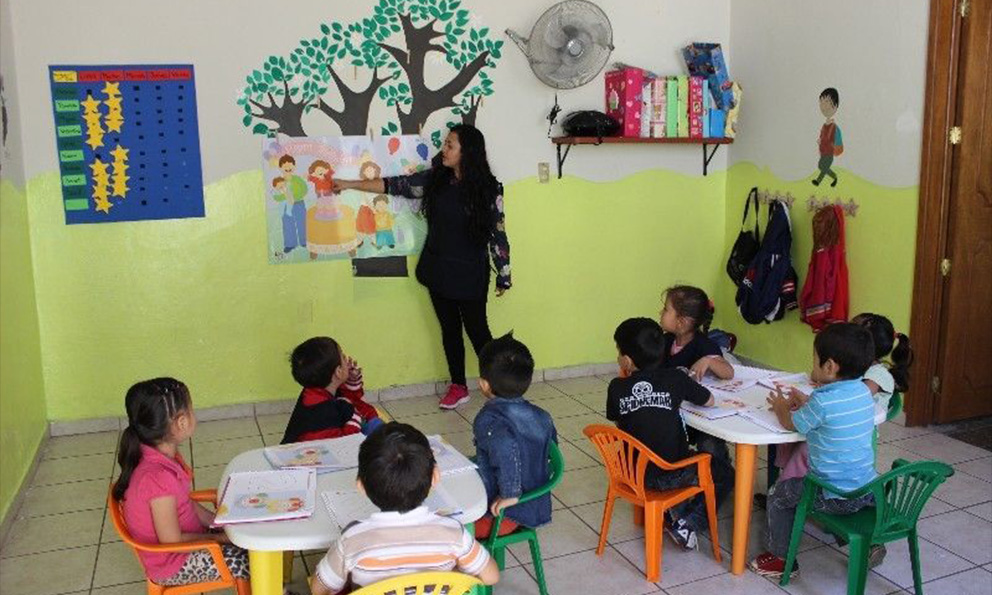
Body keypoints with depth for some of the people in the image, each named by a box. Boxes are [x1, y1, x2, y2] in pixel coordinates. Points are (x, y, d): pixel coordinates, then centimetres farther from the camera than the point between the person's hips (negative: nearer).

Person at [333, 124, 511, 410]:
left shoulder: (488, 189, -13)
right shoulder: (434, 179, -1)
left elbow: (497, 233, -9)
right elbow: (394, 185, 5)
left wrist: (503, 275, -6)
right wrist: (350, 184, 5)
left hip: (470, 274, -5)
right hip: (438, 270, 5)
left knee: (477, 330, 4)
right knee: (449, 329, 14)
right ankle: (458, 387, 28)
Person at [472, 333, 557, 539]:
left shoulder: (488, 420, -23)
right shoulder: (541, 416, -2)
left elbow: (504, 446, -42)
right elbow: (552, 448, 14)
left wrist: (510, 495, -32)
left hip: (502, 514, -8)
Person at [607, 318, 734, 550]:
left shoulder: (617, 387, -7)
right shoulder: (675, 378, -10)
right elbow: (709, 401, 4)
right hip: (673, 475, -3)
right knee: (725, 472, 21)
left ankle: (674, 511, 21)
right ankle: (687, 523, 7)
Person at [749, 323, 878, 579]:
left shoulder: (822, 402, -24)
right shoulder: (863, 392, -2)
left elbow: (790, 424, -5)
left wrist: (782, 407, 14)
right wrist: (806, 403, 16)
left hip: (837, 497, -7)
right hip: (869, 490, 7)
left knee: (778, 495, 11)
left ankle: (781, 560, 22)